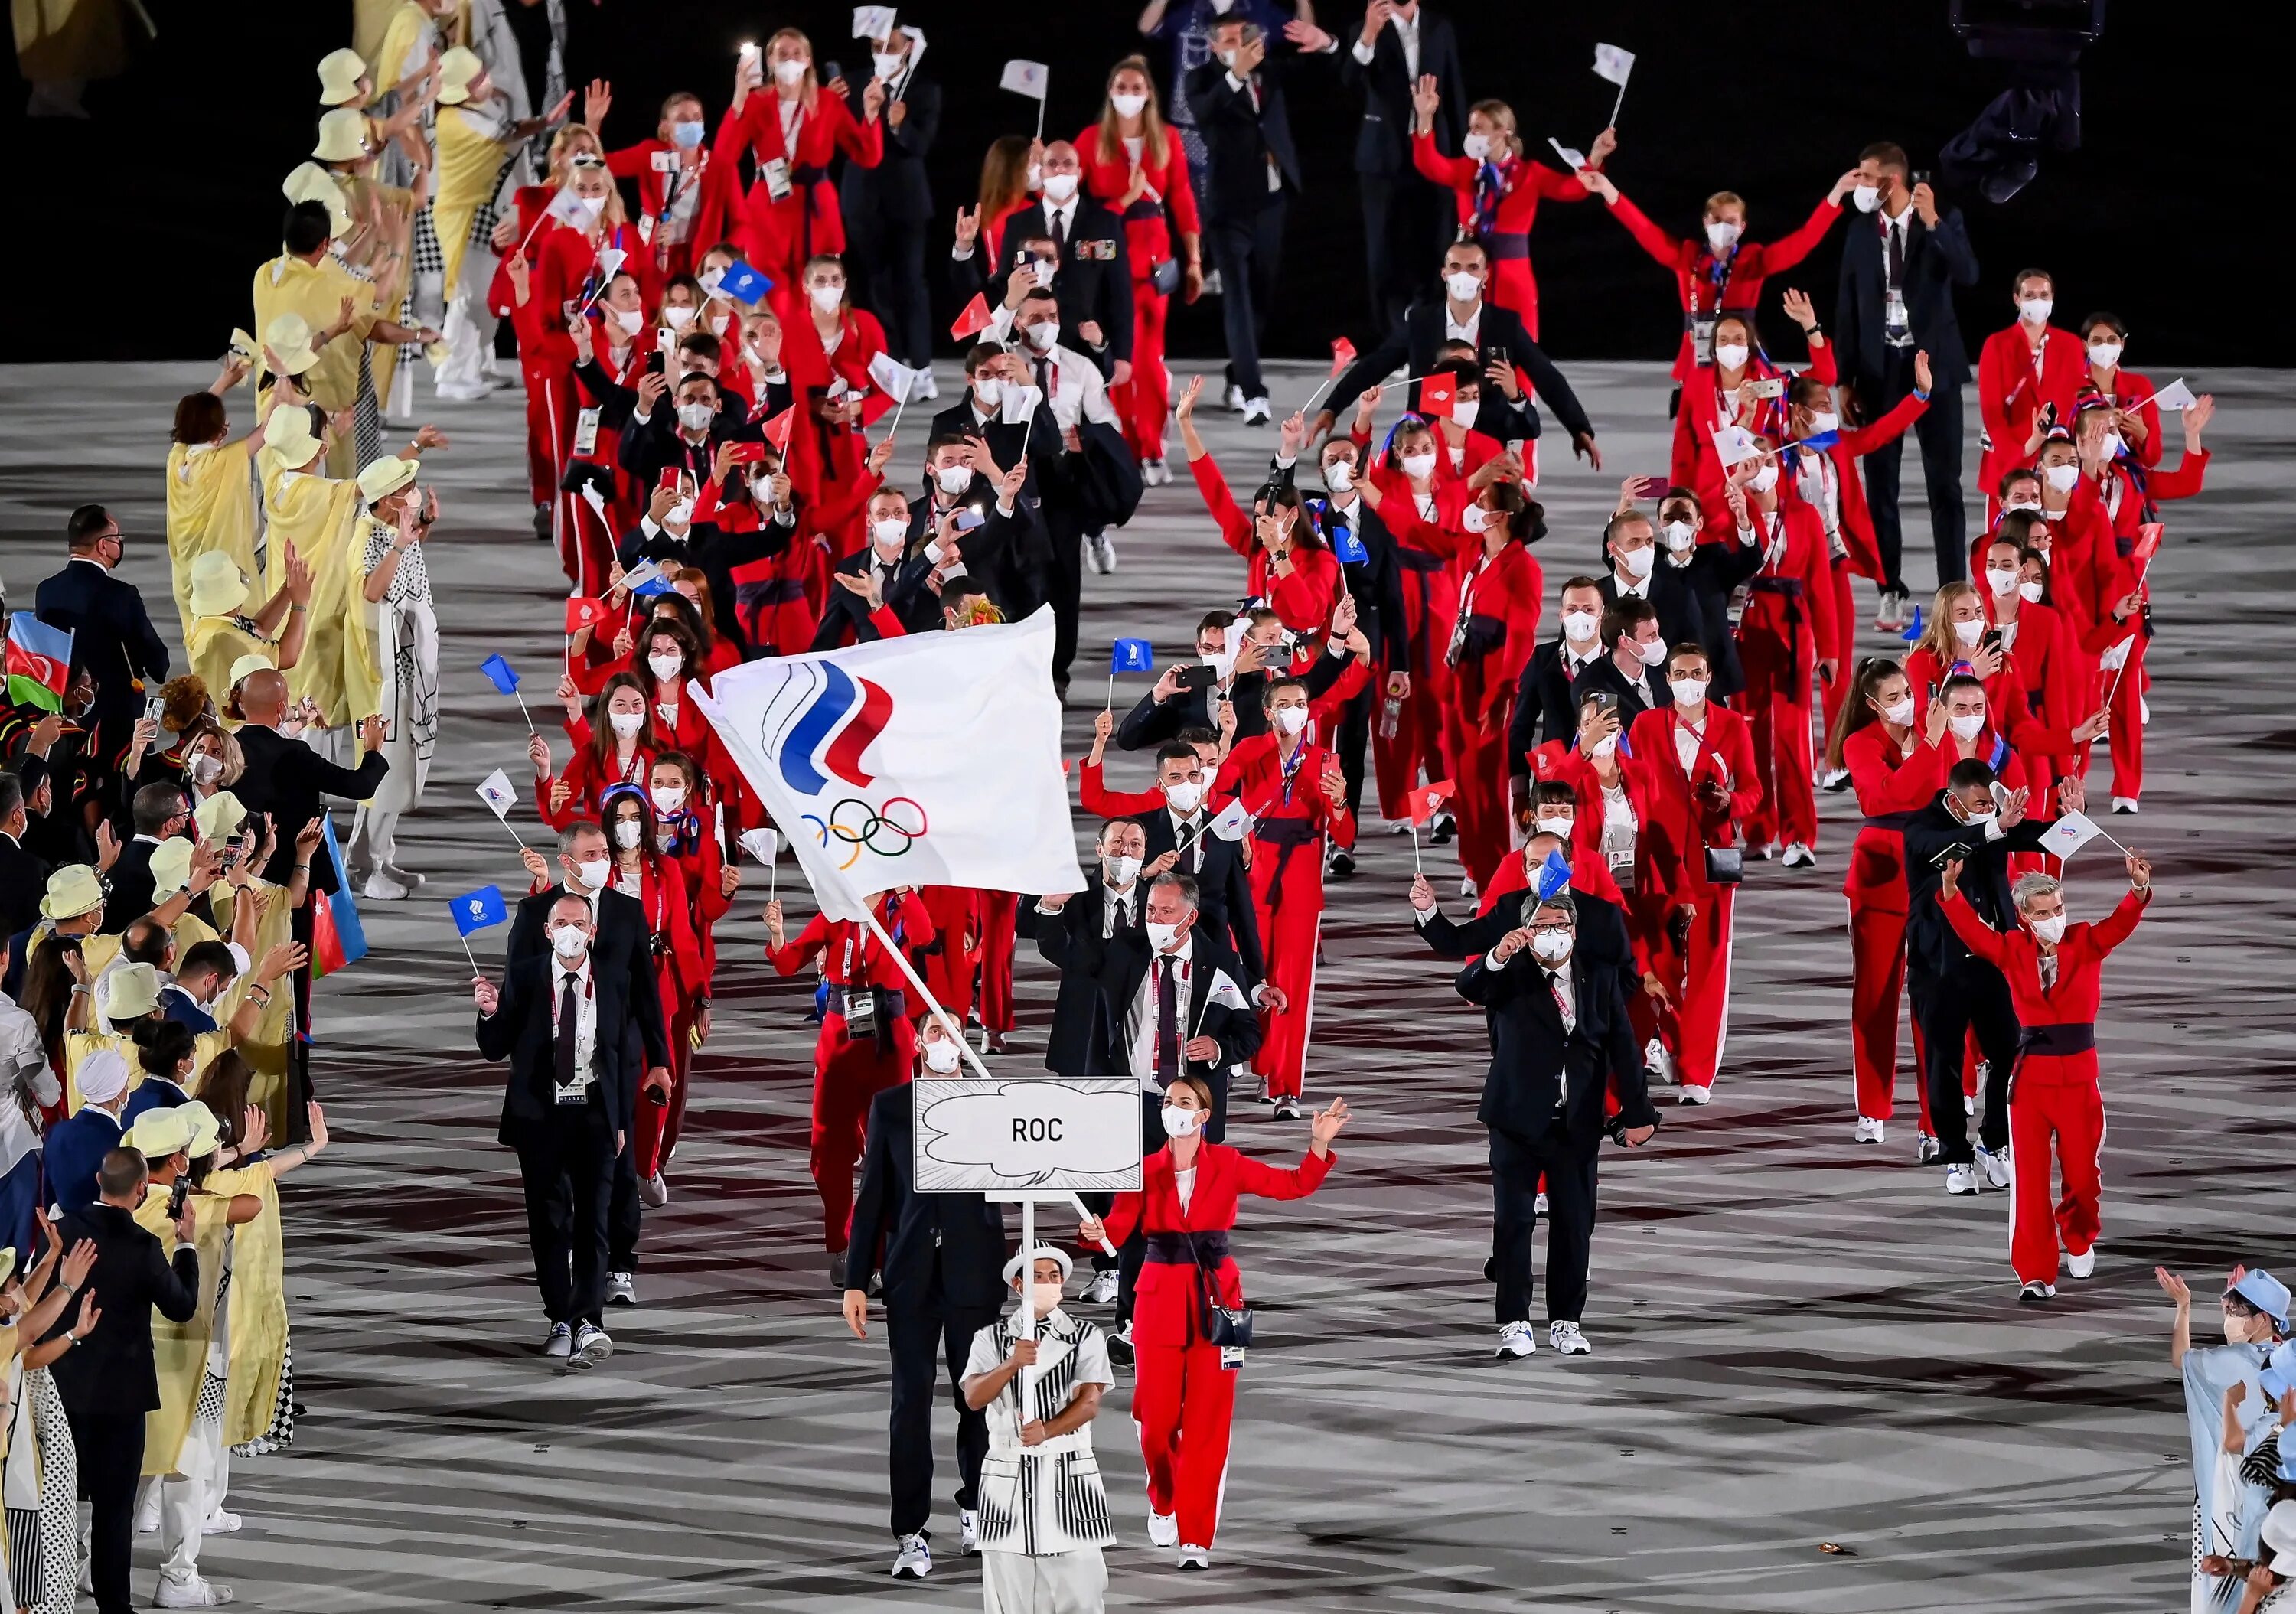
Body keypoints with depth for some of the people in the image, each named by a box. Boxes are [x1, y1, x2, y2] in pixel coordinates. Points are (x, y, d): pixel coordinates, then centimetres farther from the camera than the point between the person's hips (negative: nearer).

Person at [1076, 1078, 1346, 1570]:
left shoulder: (1227, 1166, 2)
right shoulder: (1145, 1171, 2)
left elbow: (1296, 1184, 1)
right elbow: (1117, 1228, -8)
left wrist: (1320, 1144, -14)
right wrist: (1093, 1231, -30)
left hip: (1215, 1299, 0)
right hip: (1160, 1298, 1)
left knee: (1208, 1422, -3)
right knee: (1157, 1418, 1)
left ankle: (1195, 1538, 0)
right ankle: (1163, 1502, 32)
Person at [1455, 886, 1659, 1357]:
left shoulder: (1599, 977, 2)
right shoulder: (1511, 975, -4)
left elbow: (1623, 1047, 5)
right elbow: (1469, 989, -24)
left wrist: (1637, 1114, 2)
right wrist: (1497, 958, -45)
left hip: (1577, 1124, 2)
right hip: (1519, 1120, -2)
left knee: (1575, 1225, 6)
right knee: (1513, 1221, -4)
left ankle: (1565, 1322, 16)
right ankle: (1515, 1324, 0)